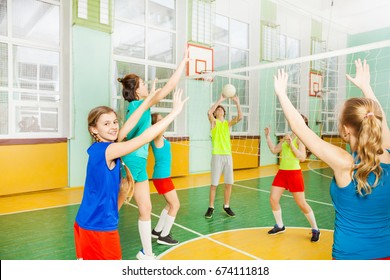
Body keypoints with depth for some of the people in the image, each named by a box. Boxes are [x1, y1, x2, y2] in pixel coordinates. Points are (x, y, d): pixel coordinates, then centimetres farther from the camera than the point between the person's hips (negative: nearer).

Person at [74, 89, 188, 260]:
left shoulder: (99, 148, 2)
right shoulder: (107, 150, -21)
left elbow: (127, 126, 1)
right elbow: (145, 137, -25)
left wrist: (149, 100, 2)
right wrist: (174, 112, -21)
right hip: (99, 226, -8)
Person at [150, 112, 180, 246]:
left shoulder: (159, 136, 8)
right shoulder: (157, 136, -18)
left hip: (163, 176, 9)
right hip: (161, 177, -9)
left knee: (171, 204, 18)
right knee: (175, 205, -1)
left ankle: (157, 231, 28)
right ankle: (164, 236, 8)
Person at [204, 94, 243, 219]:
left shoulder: (228, 123, 13)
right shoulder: (213, 122, 4)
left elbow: (240, 117, -3)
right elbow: (209, 112, -18)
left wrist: (237, 103, -10)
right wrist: (220, 100, -18)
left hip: (228, 156, 4)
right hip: (217, 156, -4)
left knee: (229, 183, 5)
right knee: (214, 183, -1)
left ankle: (226, 206, 20)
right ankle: (211, 208, 10)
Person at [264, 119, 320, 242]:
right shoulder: (287, 137, 11)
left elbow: (302, 158, -20)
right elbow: (274, 150, 14)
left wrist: (291, 145, -26)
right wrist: (267, 136, 10)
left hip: (294, 173, -7)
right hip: (282, 172, 7)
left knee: (302, 204, 2)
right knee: (273, 199, 4)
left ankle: (315, 230, 21)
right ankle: (280, 226, 23)